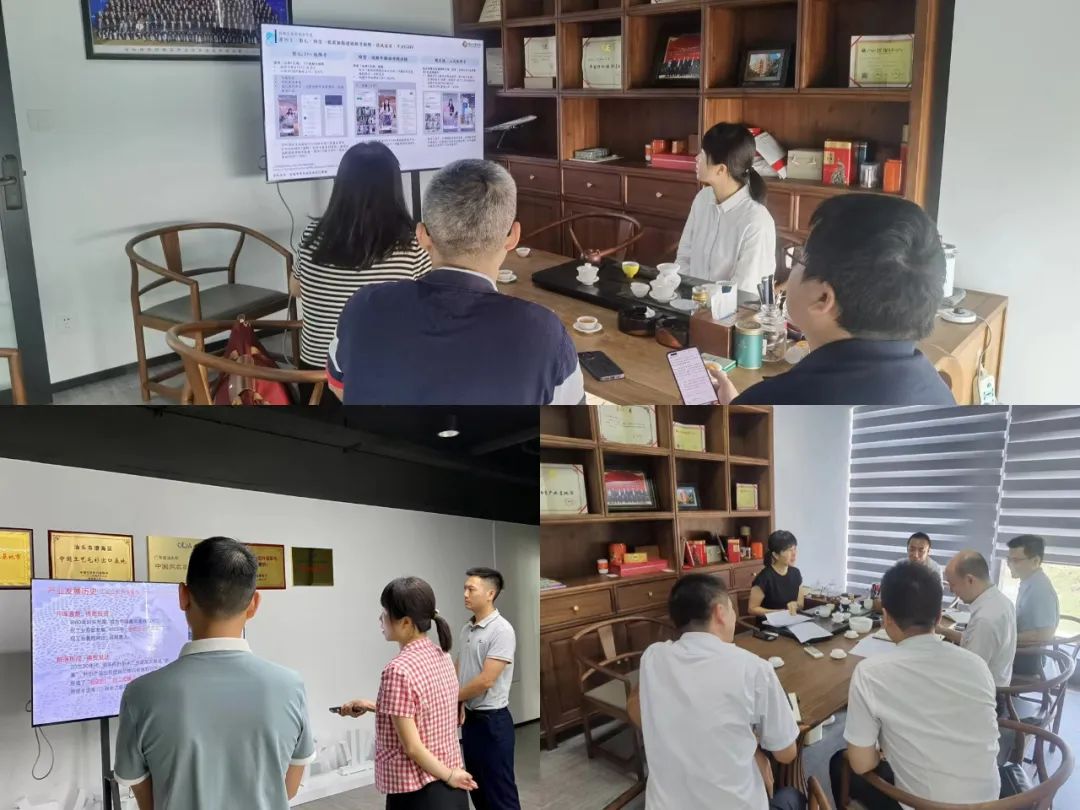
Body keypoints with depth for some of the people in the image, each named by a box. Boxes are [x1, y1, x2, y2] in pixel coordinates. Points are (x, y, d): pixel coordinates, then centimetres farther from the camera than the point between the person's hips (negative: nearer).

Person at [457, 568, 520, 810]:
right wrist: (458, 702, -2)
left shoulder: (501, 630, -18)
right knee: (477, 785, 17)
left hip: (492, 719, -8)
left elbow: (485, 681, -22)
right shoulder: (467, 628, 7)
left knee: (500, 790, 0)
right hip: (470, 717, 8)